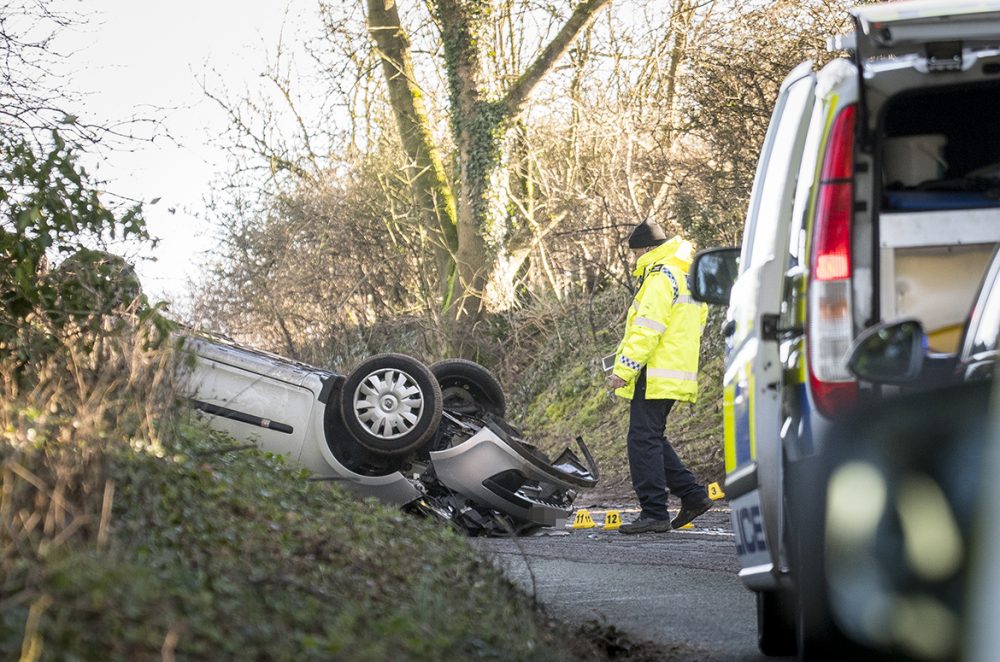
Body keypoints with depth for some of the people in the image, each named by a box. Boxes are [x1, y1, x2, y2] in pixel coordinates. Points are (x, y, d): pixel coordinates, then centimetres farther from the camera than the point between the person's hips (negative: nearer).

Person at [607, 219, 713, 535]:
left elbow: (648, 328, -20)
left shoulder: (661, 276, -12)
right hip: (676, 375, 10)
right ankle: (692, 495, 15)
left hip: (655, 375, -10)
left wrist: (624, 369, -20)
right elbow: (699, 320, 26)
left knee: (644, 440, -8)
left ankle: (654, 513, -9)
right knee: (652, 439, 17)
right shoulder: (688, 277, 21)